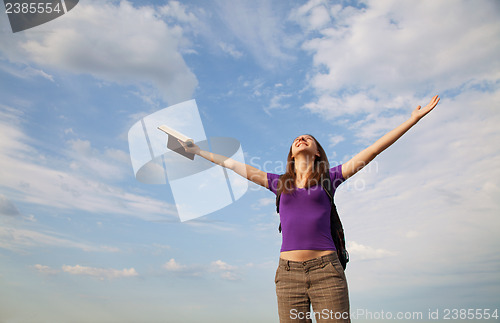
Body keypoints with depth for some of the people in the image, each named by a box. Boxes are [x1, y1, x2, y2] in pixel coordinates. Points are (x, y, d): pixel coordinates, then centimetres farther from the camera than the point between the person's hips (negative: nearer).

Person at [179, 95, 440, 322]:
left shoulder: (328, 178, 11)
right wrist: (198, 151, 29)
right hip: (289, 272, 2)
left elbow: (372, 150, 11)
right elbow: (235, 165, 22)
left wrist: (414, 118, 12)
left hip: (325, 270, -1)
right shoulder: (279, 183, 16)